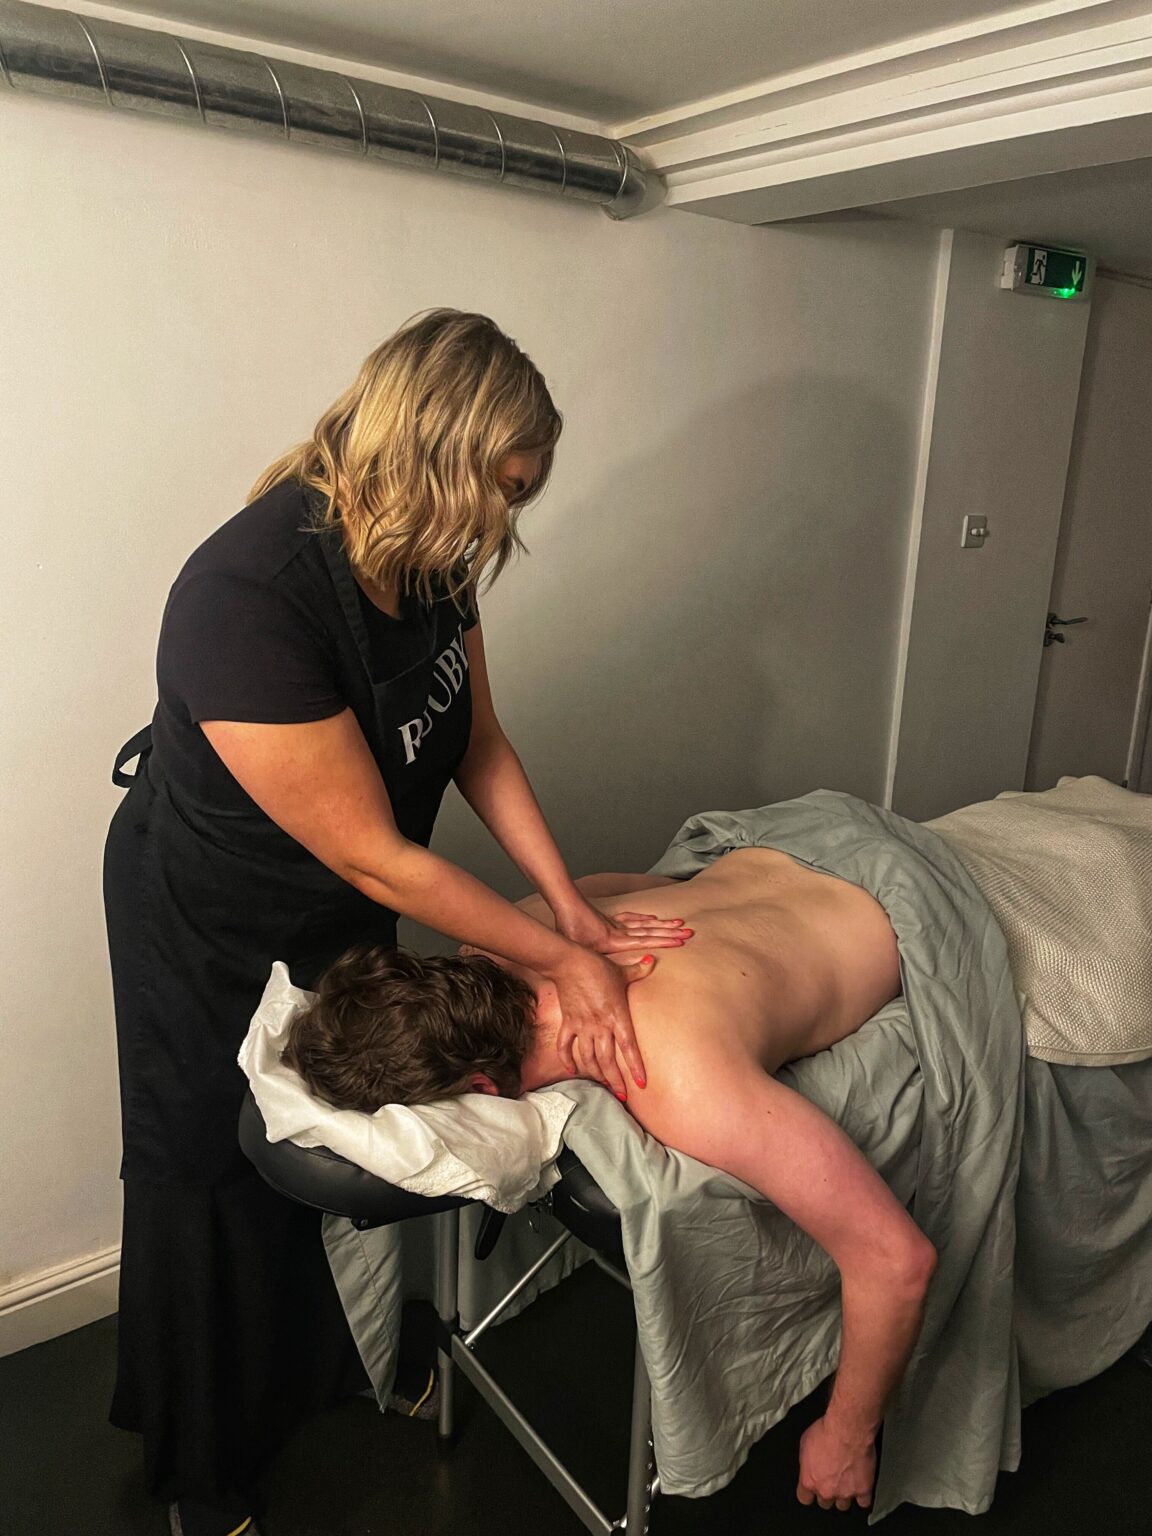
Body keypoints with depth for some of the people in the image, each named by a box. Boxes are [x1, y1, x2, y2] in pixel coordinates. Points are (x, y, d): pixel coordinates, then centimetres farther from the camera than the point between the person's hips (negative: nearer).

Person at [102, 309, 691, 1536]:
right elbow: (376, 857, -32)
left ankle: (343, 1372, 52)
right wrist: (562, 961, -24)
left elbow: (477, 744, -4)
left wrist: (574, 909, -11)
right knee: (220, 1181, 14)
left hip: (345, 914, 7)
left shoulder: (425, 557, -13)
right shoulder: (247, 602, -37)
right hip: (214, 929, -6)